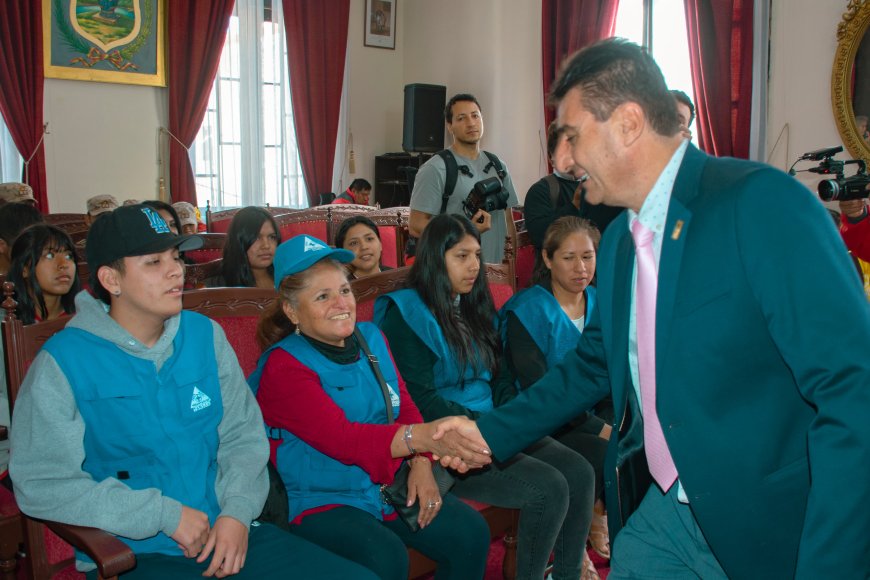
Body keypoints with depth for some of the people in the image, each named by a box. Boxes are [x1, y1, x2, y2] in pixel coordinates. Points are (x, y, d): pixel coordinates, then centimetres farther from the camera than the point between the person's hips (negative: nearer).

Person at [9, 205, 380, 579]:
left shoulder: (205, 335, 9)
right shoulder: (63, 362, -5)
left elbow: (243, 433, 9)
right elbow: (40, 484, -10)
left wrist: (237, 511, -9)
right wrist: (165, 514, -13)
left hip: (230, 534, 4)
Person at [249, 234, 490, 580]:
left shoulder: (369, 337, 7)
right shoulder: (283, 366, -14)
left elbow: (405, 405, 9)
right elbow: (342, 437, -26)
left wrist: (421, 463, -10)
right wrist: (424, 437, -41)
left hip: (390, 486, 6)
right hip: (321, 502, -6)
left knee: (471, 533, -10)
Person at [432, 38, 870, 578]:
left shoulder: (763, 202, -18)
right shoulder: (618, 239, 7)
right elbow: (593, 364, 18)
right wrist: (492, 432, 13)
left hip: (766, 529, -6)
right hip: (658, 512, 6)